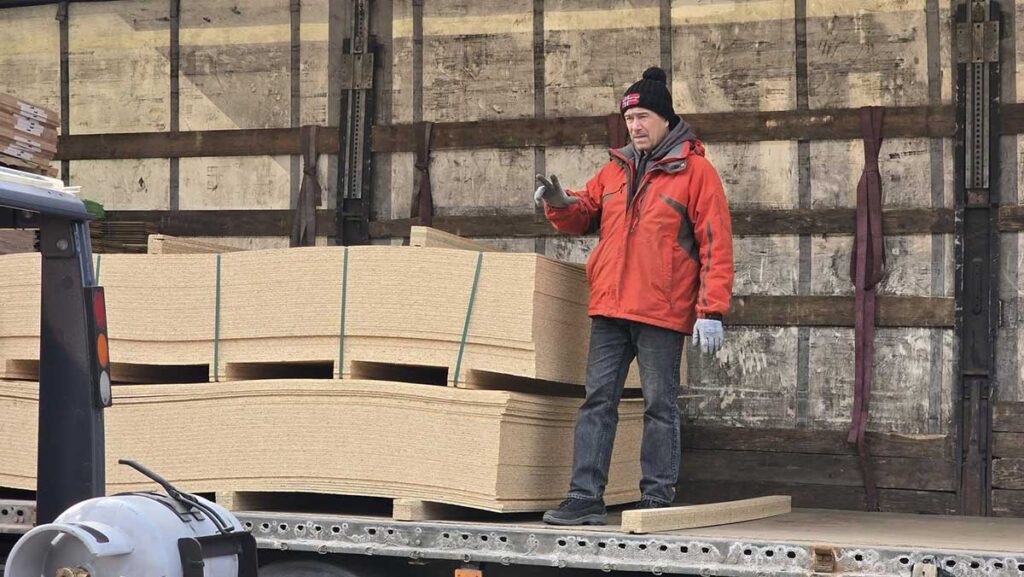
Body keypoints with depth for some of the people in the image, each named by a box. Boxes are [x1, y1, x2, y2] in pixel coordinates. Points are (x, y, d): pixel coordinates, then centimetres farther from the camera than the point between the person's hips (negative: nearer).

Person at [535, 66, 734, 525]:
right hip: (609, 307, 6)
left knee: (660, 405, 2)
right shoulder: (615, 170, 15)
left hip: (662, 312, -5)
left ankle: (657, 497, 7)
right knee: (598, 400, 2)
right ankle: (585, 497, 4)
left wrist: (711, 311, -13)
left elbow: (716, 244, -7)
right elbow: (583, 217, 22)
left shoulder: (695, 171, -2)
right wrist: (559, 203, -2)